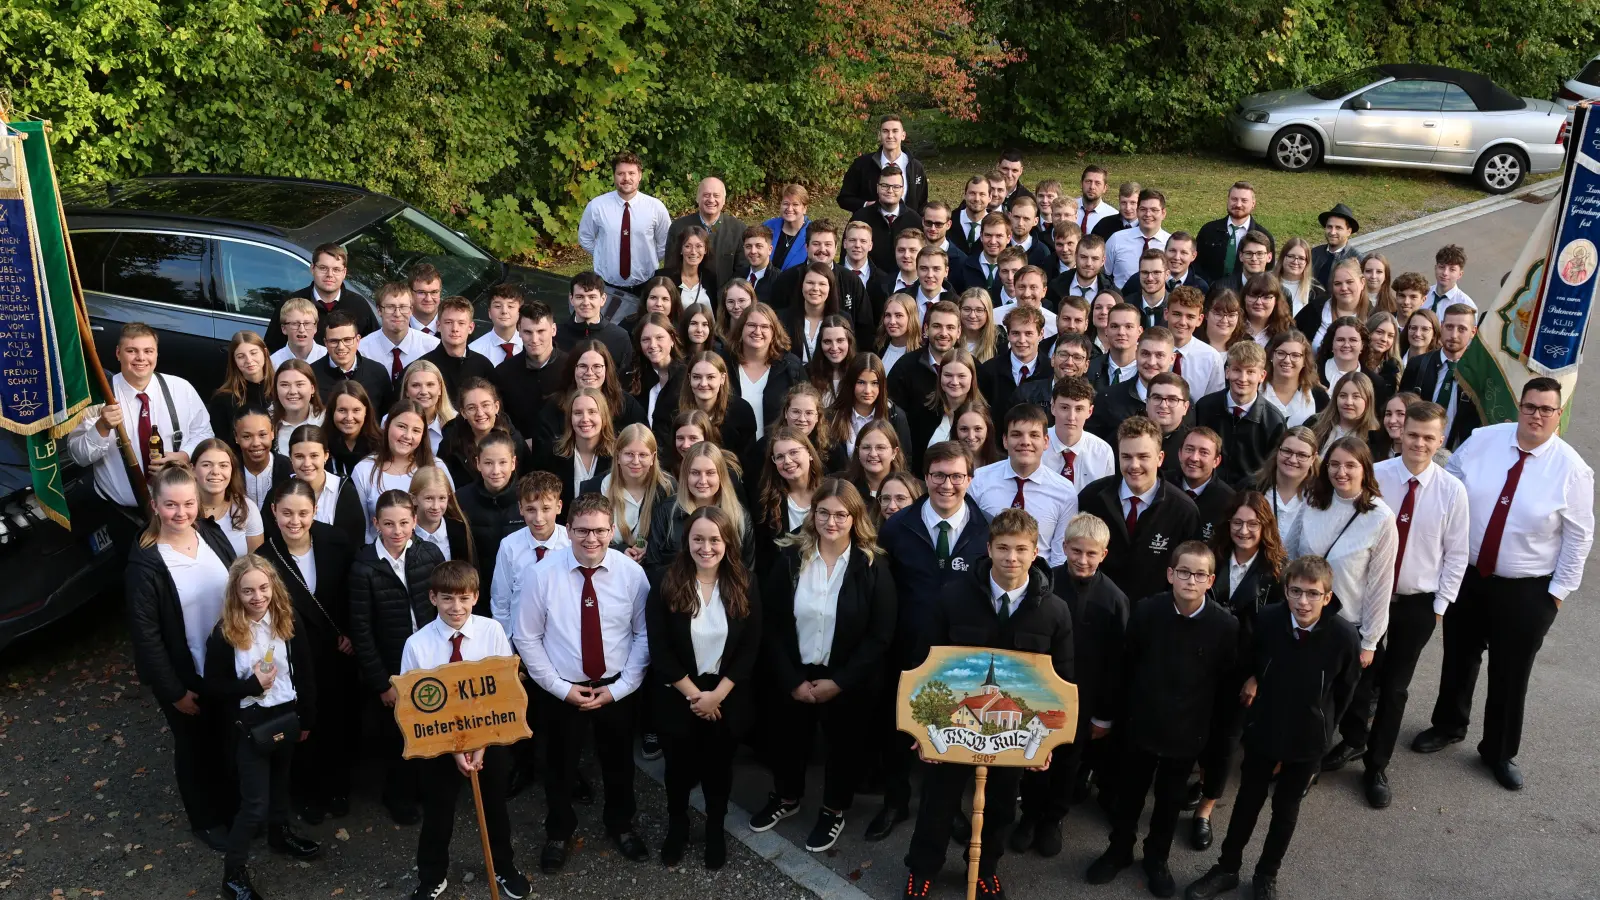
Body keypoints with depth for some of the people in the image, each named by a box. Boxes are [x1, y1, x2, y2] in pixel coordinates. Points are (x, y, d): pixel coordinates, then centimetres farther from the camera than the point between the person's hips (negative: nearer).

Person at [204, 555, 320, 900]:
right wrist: (251, 685, -22)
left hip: (287, 716, 4)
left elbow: (305, 673, 1)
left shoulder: (288, 621, -8)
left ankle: (280, 834, 50)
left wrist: (306, 719, 5)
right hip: (251, 723, -4)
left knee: (280, 780, 26)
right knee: (254, 803, -1)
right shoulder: (224, 633, -17)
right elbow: (213, 686, -9)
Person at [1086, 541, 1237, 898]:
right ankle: (1119, 850, 39)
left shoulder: (1226, 625, -16)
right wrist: (1122, 710, 2)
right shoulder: (1146, 610, -14)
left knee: (1170, 800, 18)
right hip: (1140, 723, 1)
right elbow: (1127, 663, -3)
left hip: (1187, 731, 0)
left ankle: (1156, 859, 40)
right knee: (1129, 792, 17)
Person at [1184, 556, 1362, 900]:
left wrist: (1319, 726, 4)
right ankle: (1227, 869, 34)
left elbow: (1344, 690, -4)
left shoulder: (1344, 636, -23)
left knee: (1286, 809, 18)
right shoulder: (1267, 619, -21)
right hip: (1261, 731, 1)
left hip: (1307, 740, -1)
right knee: (1247, 800, 17)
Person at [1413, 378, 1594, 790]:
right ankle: (1448, 726, 43)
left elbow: (1579, 536, -6)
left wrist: (1559, 590, -6)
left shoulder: (1571, 469, -14)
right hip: (1465, 575, 2)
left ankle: (1499, 752, 32)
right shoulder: (1482, 440, -8)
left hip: (1527, 591, -2)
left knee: (1510, 674, 11)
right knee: (1458, 658, 19)